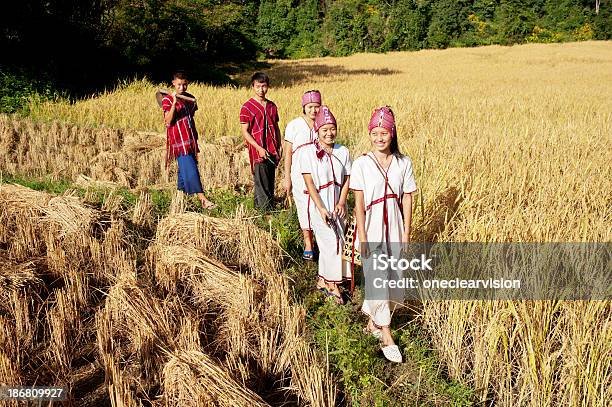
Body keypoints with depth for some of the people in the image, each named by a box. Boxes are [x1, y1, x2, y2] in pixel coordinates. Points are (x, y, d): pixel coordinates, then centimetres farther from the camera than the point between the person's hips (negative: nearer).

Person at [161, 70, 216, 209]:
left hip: (191, 140, 7)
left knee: (184, 169, 11)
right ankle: (202, 199, -16)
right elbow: (168, 121, -17)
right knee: (190, 170, -13)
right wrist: (174, 103, -27)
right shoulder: (167, 100, -5)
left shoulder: (190, 98, 14)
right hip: (179, 141, -7)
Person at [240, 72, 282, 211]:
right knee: (262, 185, -3)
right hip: (258, 152, -5)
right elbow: (245, 132, -8)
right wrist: (259, 148, -16)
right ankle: (264, 210, 3)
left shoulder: (272, 106, 12)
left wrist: (279, 146, 9)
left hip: (272, 151, 5)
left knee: (270, 183, 12)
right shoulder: (247, 107, -5)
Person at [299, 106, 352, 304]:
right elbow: (309, 183, -13)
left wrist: (342, 203, -12)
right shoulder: (307, 152, -9)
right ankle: (333, 284, 10)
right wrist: (321, 209, -19)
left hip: (337, 204, 4)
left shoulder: (343, 152, 3)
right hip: (318, 203, -4)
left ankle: (322, 281, 29)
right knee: (333, 241, -6)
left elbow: (347, 179, 2)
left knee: (327, 243, 13)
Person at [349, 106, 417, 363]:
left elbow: (407, 199, 3)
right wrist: (362, 236, -11)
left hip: (394, 230, 3)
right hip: (370, 229, -3)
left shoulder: (404, 163, 0)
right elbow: (358, 202, -8)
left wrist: (406, 233, 1)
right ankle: (386, 337, 11)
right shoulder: (361, 164, -7)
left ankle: (373, 321, 33)